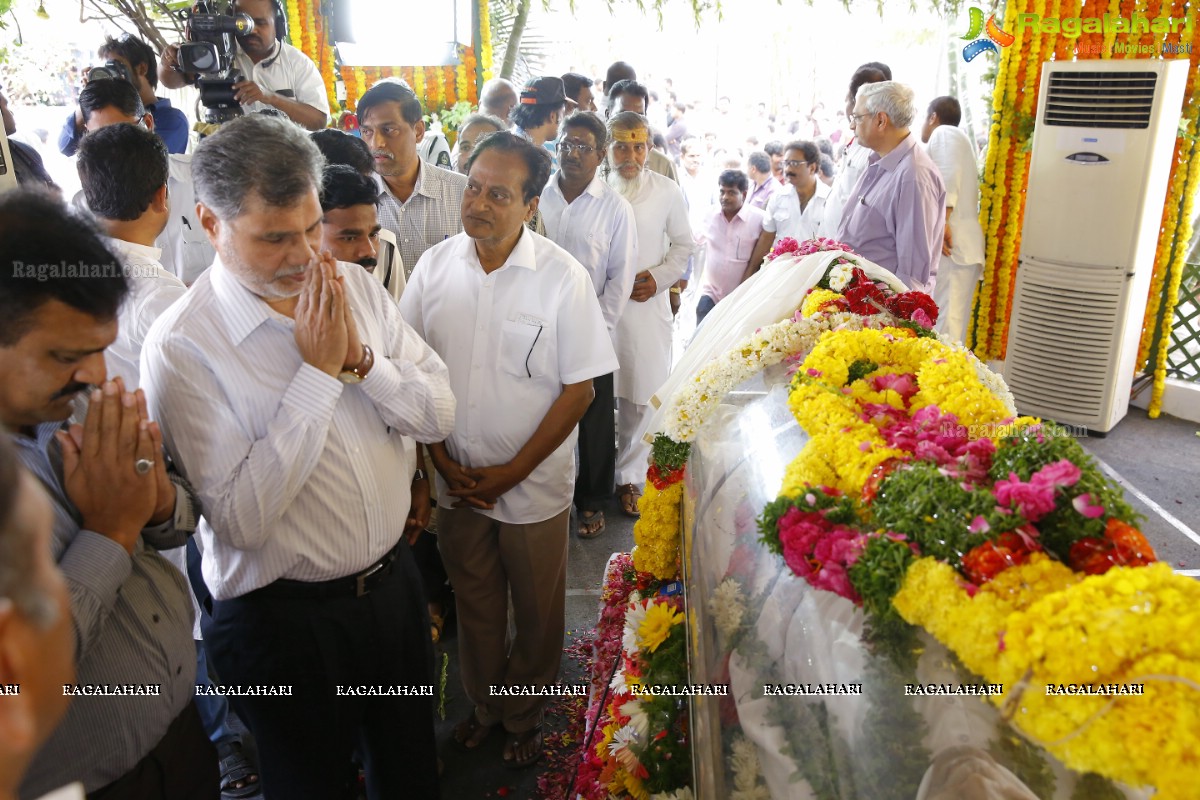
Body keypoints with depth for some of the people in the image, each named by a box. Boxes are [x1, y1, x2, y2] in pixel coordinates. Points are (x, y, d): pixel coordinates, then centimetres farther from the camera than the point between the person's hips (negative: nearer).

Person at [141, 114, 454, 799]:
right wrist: (319, 371, -25)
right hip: (285, 618, -4)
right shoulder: (181, 347, -19)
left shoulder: (355, 285, -4)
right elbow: (242, 519, -25)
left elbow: (440, 415, -4)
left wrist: (359, 358, -21)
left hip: (395, 580, 5)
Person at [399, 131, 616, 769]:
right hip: (455, 479, 3)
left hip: (534, 484, -2)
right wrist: (441, 460, -7)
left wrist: (513, 472, -14)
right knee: (474, 603, 21)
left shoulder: (563, 277, -14)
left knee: (536, 612, 15)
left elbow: (579, 388, -12)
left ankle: (524, 713, 42)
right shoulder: (434, 265, -5)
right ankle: (483, 703, 46)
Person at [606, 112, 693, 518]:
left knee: (640, 399, 5)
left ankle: (629, 477, 21)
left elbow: (683, 244, 13)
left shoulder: (667, 191, 5)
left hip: (647, 307, 1)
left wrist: (659, 278, -4)